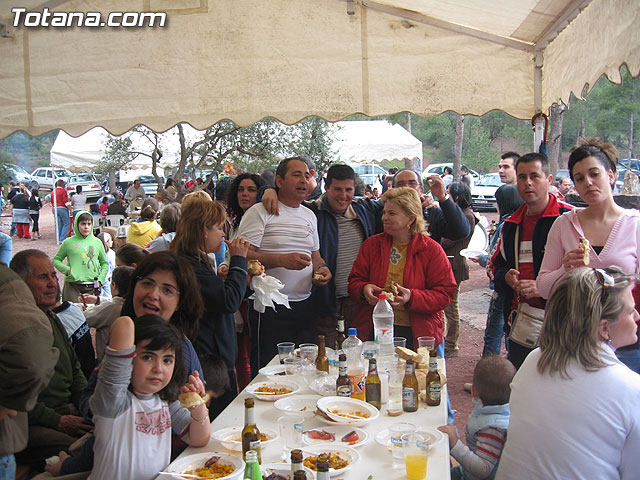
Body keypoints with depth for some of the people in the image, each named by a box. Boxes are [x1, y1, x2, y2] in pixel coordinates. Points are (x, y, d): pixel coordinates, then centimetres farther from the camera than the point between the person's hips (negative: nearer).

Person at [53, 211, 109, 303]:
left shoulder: (97, 242, 11)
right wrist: (66, 269, -6)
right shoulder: (68, 242, 4)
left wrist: (100, 279, 4)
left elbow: (104, 263, 18)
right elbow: (56, 260, 12)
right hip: (72, 286, -2)